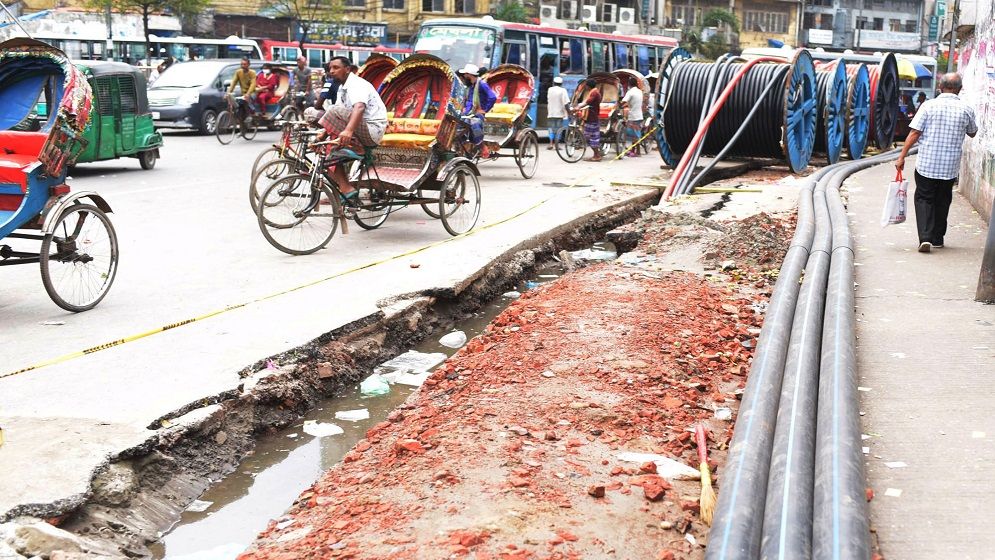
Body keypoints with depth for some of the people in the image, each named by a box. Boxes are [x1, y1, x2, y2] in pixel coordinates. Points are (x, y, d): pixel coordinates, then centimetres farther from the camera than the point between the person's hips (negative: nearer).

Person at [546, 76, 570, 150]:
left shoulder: (549, 90, 3)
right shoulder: (562, 91, -7)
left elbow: (548, 101, 12)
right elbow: (566, 103, -12)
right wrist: (569, 111, -6)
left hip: (551, 113, 3)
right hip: (559, 113, -3)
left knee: (551, 129, 9)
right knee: (558, 129, 5)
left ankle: (551, 144, -4)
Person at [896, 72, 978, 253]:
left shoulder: (929, 105, -7)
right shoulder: (966, 109, -1)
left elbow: (914, 133, -10)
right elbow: (972, 133, 16)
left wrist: (902, 157, -6)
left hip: (926, 164, -2)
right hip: (950, 166, 2)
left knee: (924, 199, 6)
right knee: (942, 201, 17)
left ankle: (925, 237, -10)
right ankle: (937, 239, 23)